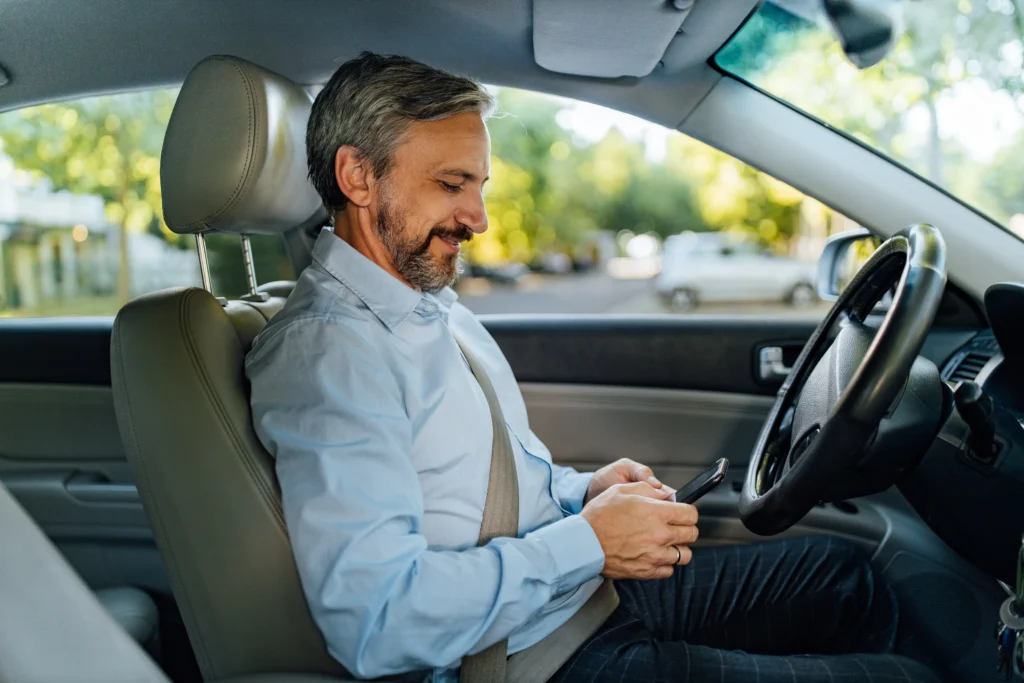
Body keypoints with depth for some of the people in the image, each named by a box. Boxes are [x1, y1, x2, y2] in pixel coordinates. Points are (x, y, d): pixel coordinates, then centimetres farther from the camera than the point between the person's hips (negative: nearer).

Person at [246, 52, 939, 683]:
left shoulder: (438, 307, 12)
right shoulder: (324, 350, -21)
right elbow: (374, 618, -29)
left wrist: (582, 490, 3)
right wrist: (588, 542, -21)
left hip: (587, 581, 10)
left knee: (842, 573, 15)